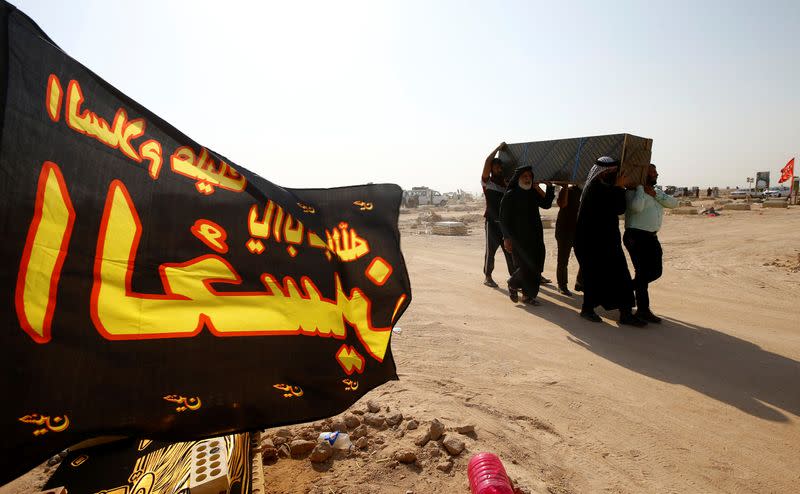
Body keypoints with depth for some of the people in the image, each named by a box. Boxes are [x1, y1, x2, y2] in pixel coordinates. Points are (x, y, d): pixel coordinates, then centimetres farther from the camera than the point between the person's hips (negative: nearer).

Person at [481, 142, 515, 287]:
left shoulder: (506, 182, 14)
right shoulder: (487, 182, -1)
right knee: (491, 249, 0)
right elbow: (487, 161, -13)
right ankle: (487, 277, 10)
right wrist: (499, 147, -5)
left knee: (509, 249, 4)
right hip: (492, 221, -4)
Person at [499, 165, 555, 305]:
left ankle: (528, 294, 15)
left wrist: (550, 187, 4)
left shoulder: (533, 193, 10)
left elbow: (546, 204, 17)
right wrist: (506, 238, -15)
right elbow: (504, 218, -8)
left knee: (535, 266, 3)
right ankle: (513, 284, 16)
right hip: (519, 238, -6)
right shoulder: (510, 195, -7)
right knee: (527, 266, -11)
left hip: (535, 237, 6)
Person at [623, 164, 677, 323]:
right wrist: (640, 188, -16)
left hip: (651, 237, 9)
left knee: (655, 272, 10)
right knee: (643, 272, -6)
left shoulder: (657, 192, 17)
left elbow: (673, 203, 3)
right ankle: (643, 310, 5)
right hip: (636, 237, -9)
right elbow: (637, 207, -28)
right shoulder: (633, 191, -8)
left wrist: (655, 194, -9)